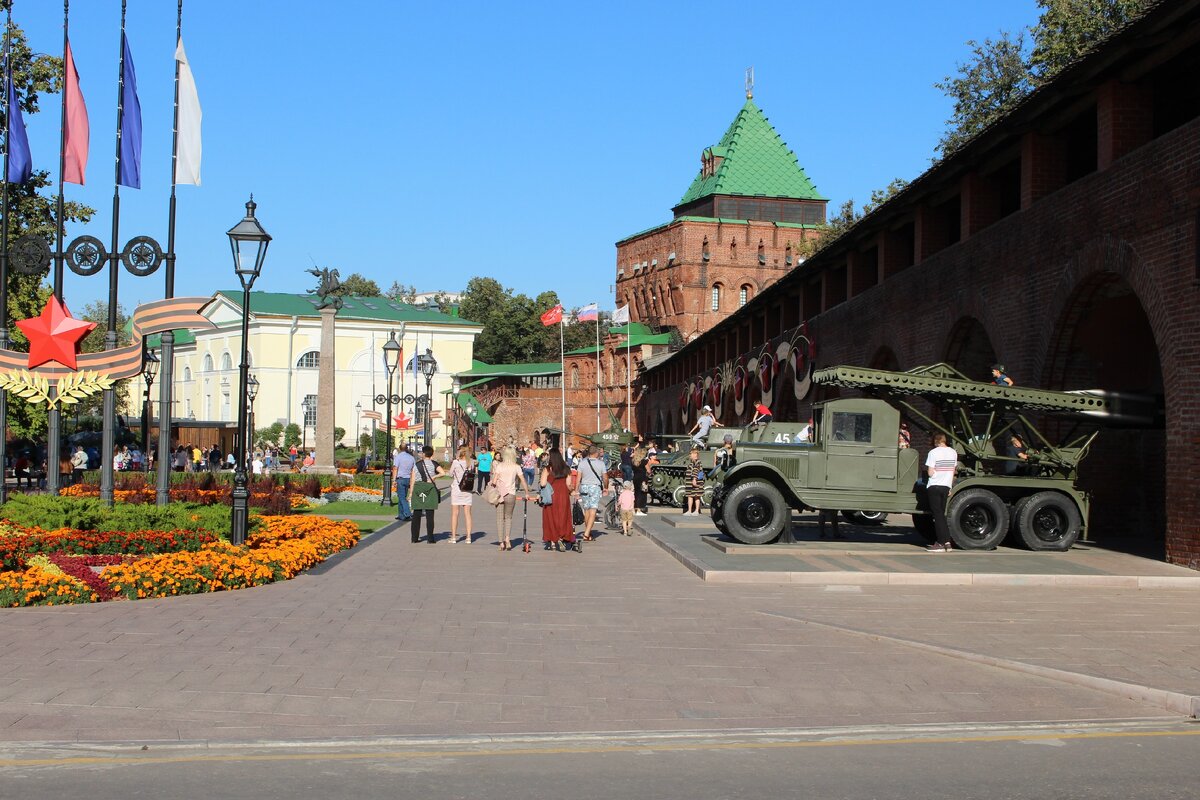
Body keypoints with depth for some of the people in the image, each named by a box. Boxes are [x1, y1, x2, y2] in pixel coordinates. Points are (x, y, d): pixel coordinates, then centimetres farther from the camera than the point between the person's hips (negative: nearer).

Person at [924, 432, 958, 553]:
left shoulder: (933, 452, -11)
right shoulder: (953, 452, 7)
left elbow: (930, 473, -14)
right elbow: (953, 471, 14)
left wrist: (928, 470, 9)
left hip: (935, 486, -5)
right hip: (946, 486, 5)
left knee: (937, 515, -1)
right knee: (942, 514, 15)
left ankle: (941, 543, -4)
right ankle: (947, 541, 13)